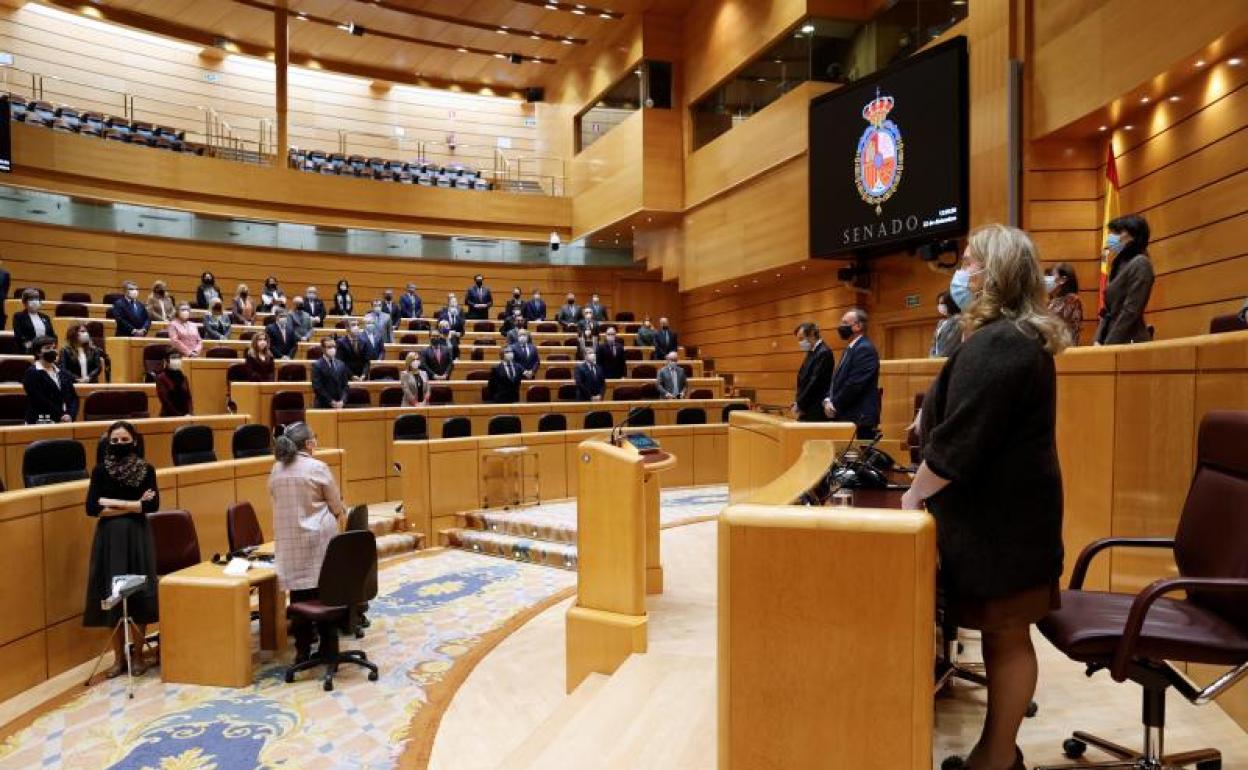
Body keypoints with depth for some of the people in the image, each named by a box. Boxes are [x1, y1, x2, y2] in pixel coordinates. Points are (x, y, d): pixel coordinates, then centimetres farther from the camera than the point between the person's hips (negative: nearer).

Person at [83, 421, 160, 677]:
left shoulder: (146, 469, -1)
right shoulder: (100, 470, 0)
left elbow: (153, 504, -11)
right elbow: (91, 508, -7)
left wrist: (113, 503, -12)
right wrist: (133, 505, -12)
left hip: (137, 537, -1)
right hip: (109, 538, 1)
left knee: (139, 594, 1)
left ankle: (138, 655, 16)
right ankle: (119, 657, 16)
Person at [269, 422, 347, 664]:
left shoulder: (276, 470, 4)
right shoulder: (318, 468, -10)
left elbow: (277, 503, 12)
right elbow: (337, 507, -4)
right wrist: (337, 515, 17)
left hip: (288, 542, 4)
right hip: (318, 539, -4)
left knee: (298, 592, 9)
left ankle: (302, 650, 16)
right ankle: (328, 647, 14)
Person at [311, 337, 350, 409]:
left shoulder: (341, 365, 11)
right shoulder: (317, 365, -4)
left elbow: (345, 385, 9)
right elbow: (317, 387, -11)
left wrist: (342, 401, -6)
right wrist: (331, 401, -14)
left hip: (339, 405, 4)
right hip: (322, 405, -4)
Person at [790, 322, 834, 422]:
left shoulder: (824, 353, -14)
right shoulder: (811, 353, 15)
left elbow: (815, 383, -19)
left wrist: (799, 405, -14)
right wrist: (796, 403, 6)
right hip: (806, 411, 9)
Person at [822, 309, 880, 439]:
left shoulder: (865, 349, -13)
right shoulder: (850, 349, 18)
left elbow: (855, 383, -20)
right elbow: (838, 380, 19)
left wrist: (835, 405, -12)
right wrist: (828, 400, 2)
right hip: (846, 416, 9)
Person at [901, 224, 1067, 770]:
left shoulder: (994, 343, -21)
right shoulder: (1022, 337, 14)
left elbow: (960, 440, -24)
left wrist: (915, 495, -11)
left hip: (999, 516, -10)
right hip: (1006, 508, 10)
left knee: (1006, 636, 3)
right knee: (1003, 634, 17)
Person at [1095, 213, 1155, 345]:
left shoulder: (1140, 264, -8)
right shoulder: (1122, 264, 17)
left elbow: (1131, 311, -16)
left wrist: (1108, 344, -17)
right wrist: (1099, 340, 5)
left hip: (1129, 342, -8)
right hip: (1114, 342, 8)